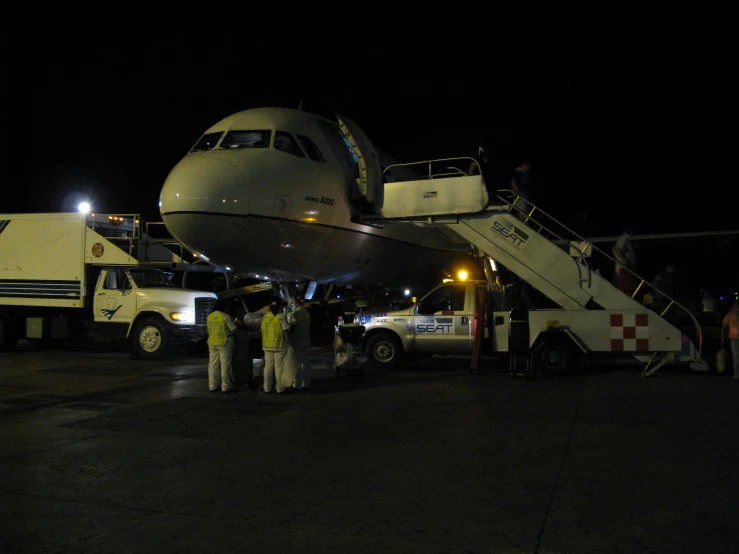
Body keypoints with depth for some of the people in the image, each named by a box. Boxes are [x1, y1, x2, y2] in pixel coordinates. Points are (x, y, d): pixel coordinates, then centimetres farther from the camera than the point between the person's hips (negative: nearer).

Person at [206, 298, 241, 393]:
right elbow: (234, 329, -12)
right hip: (224, 343, -6)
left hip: (212, 343, 6)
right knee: (225, 364, -1)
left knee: (213, 364, 9)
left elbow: (209, 330, 14)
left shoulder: (209, 317, 5)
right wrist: (235, 323, 8)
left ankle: (213, 386, 13)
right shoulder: (226, 317, -14)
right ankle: (226, 386, 0)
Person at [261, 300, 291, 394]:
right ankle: (280, 388, 4)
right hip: (279, 345, -5)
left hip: (267, 345, 5)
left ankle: (267, 388, 10)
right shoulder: (281, 316, -10)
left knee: (268, 366, 8)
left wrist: (264, 344, 15)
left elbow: (263, 330, 7)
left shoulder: (265, 316, 4)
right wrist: (288, 342, -4)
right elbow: (285, 331, -13)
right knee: (279, 366, 0)